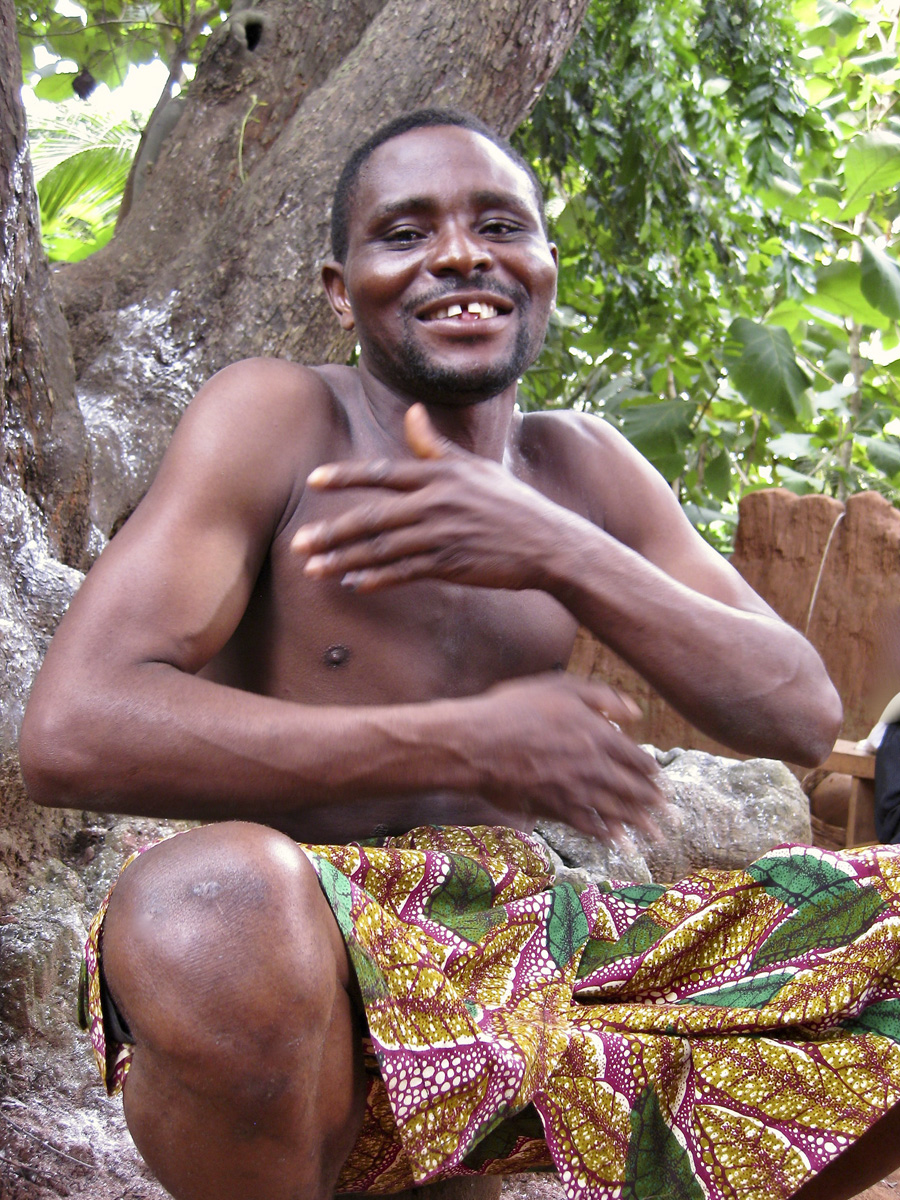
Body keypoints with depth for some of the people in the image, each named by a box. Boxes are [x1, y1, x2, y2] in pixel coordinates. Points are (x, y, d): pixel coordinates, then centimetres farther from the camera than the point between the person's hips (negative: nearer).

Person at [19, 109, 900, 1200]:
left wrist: (561, 555, -13)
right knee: (216, 911, -39)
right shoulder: (273, 418, -4)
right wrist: (470, 745, -16)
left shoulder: (584, 469, 11)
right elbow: (72, 733, -18)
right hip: (307, 995, -5)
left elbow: (802, 718, 3)